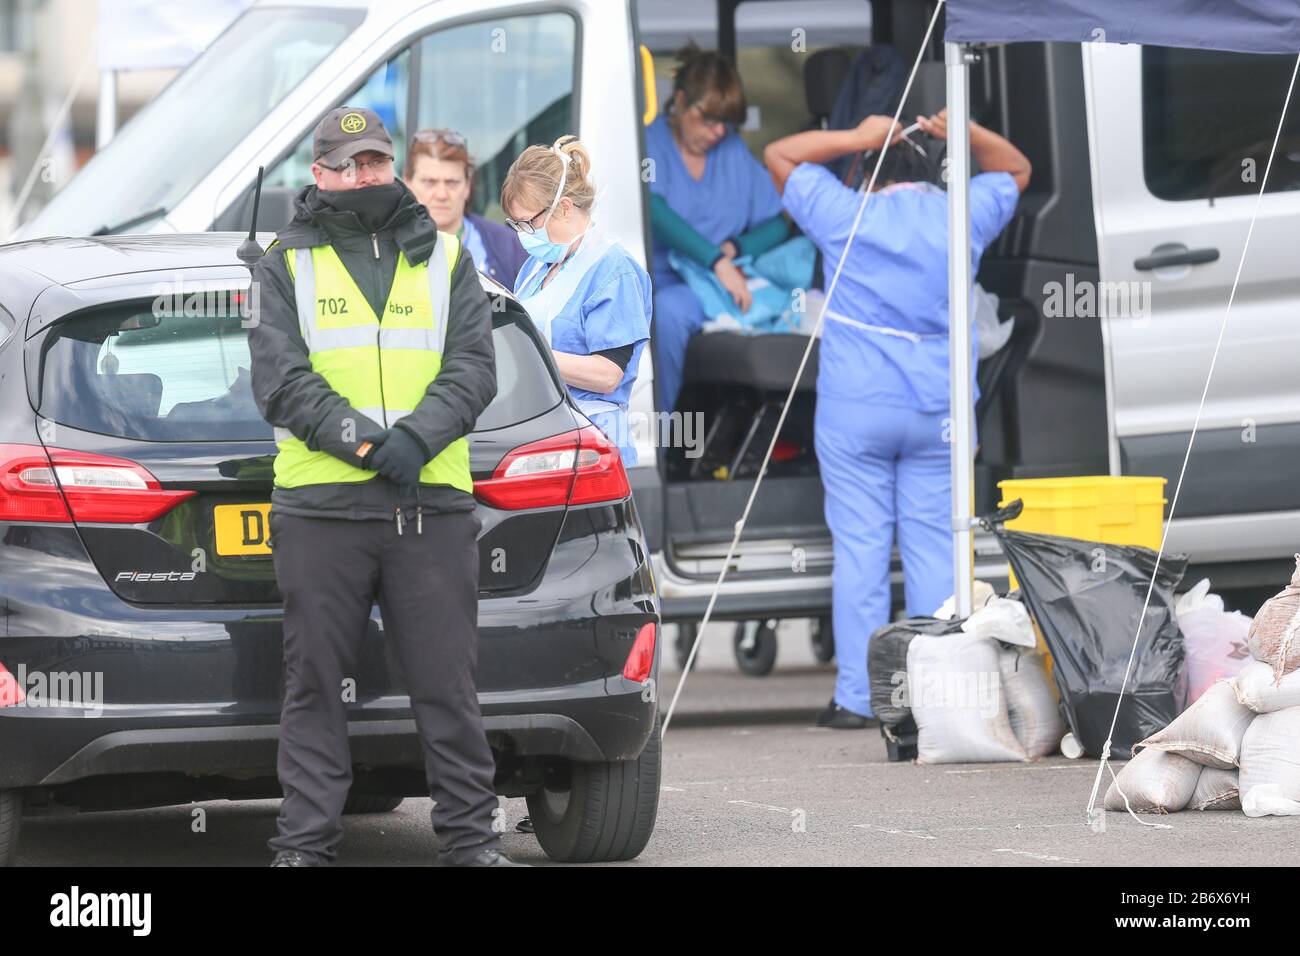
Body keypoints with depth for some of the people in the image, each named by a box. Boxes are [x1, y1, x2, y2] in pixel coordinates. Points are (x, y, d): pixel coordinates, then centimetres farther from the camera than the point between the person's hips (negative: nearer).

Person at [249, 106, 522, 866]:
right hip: (320, 509, -1)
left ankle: (471, 836, 7)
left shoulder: (443, 258, 14)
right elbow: (279, 377, -2)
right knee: (315, 686, 1)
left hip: (433, 506, 1)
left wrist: (415, 438, -14)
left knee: (448, 682, 2)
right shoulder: (289, 263, 9)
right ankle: (305, 844, 5)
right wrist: (364, 442, -15)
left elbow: (475, 367, 4)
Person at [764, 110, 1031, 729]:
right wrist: (965, 136, 11)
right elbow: (1015, 170, 24)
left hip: (855, 410, -2)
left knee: (860, 549, -1)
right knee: (935, 549, 4)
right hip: (939, 413, 2)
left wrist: (857, 140, 9)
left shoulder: (847, 215, -1)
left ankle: (856, 697, -2)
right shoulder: (960, 217, 5)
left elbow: (779, 156, 11)